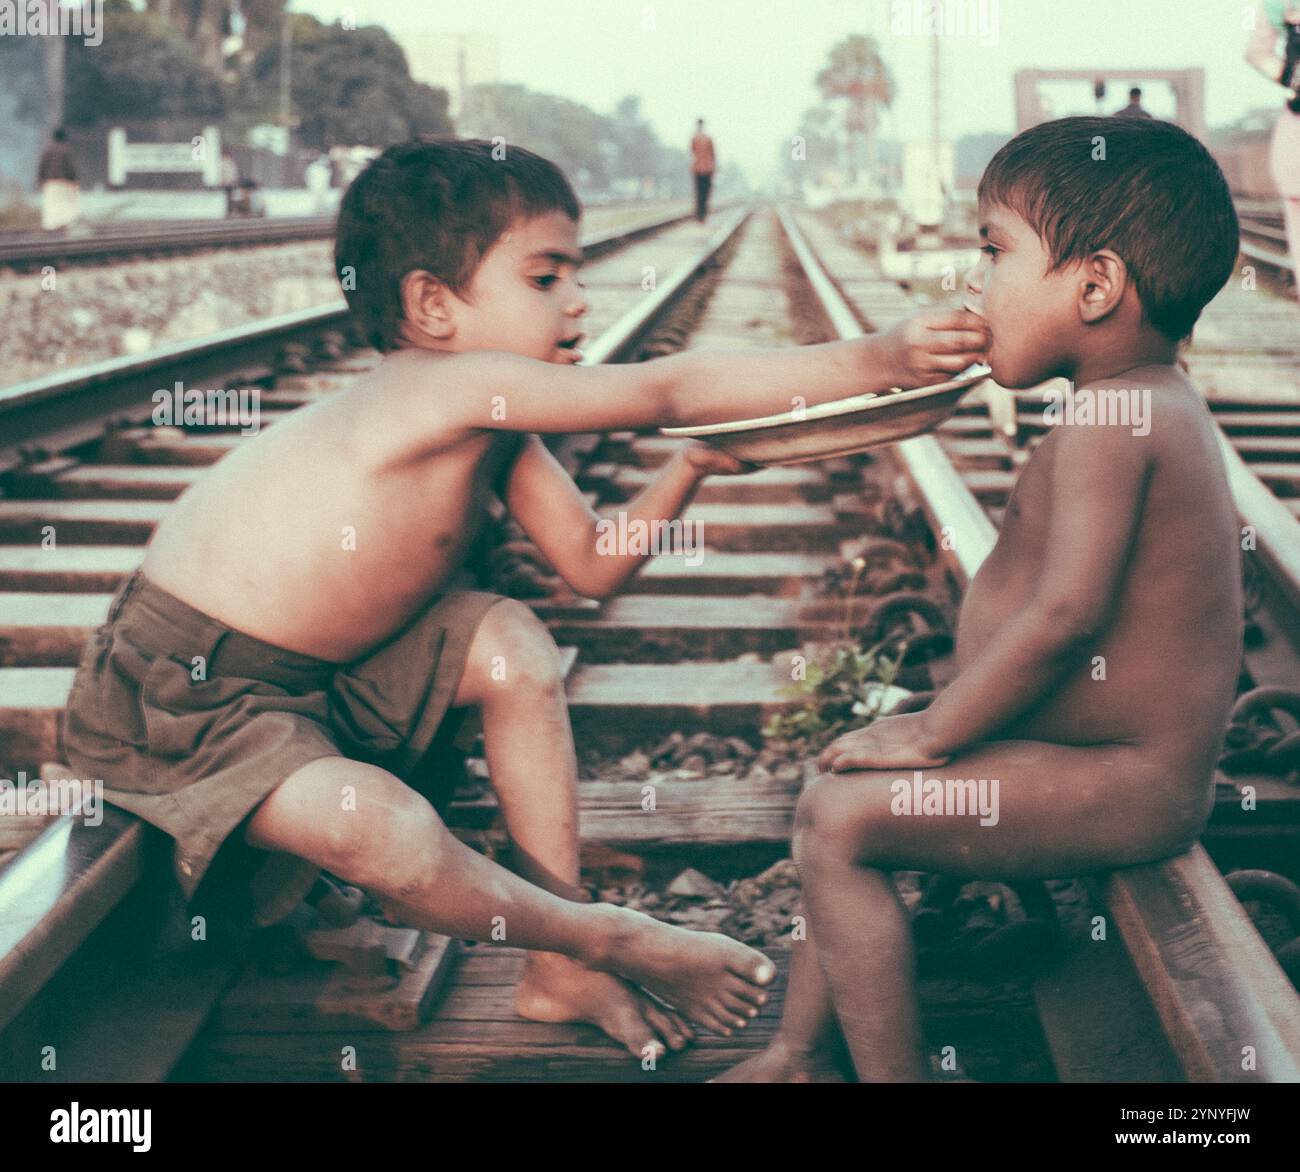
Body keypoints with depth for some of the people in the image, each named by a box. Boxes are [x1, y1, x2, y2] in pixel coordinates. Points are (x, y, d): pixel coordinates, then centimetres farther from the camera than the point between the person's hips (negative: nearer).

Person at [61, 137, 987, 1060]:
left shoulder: (495, 428, 2)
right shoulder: (456, 386, -27)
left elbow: (591, 565, 3)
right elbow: (669, 391, -31)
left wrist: (687, 471, -12)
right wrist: (879, 360, -31)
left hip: (317, 667, 10)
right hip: (181, 691, -10)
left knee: (513, 644, -1)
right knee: (391, 836, -30)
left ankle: (563, 970, 4)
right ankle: (602, 939, -2)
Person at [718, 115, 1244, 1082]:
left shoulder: (1106, 418, -21)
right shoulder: (1164, 402, 11)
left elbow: (1067, 613, -28)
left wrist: (935, 731, -16)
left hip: (1128, 788, -11)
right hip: (1133, 772, 11)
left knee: (839, 818, -14)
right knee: (850, 797, 17)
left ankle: (895, 1074, -4)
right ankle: (801, 1056, 23)